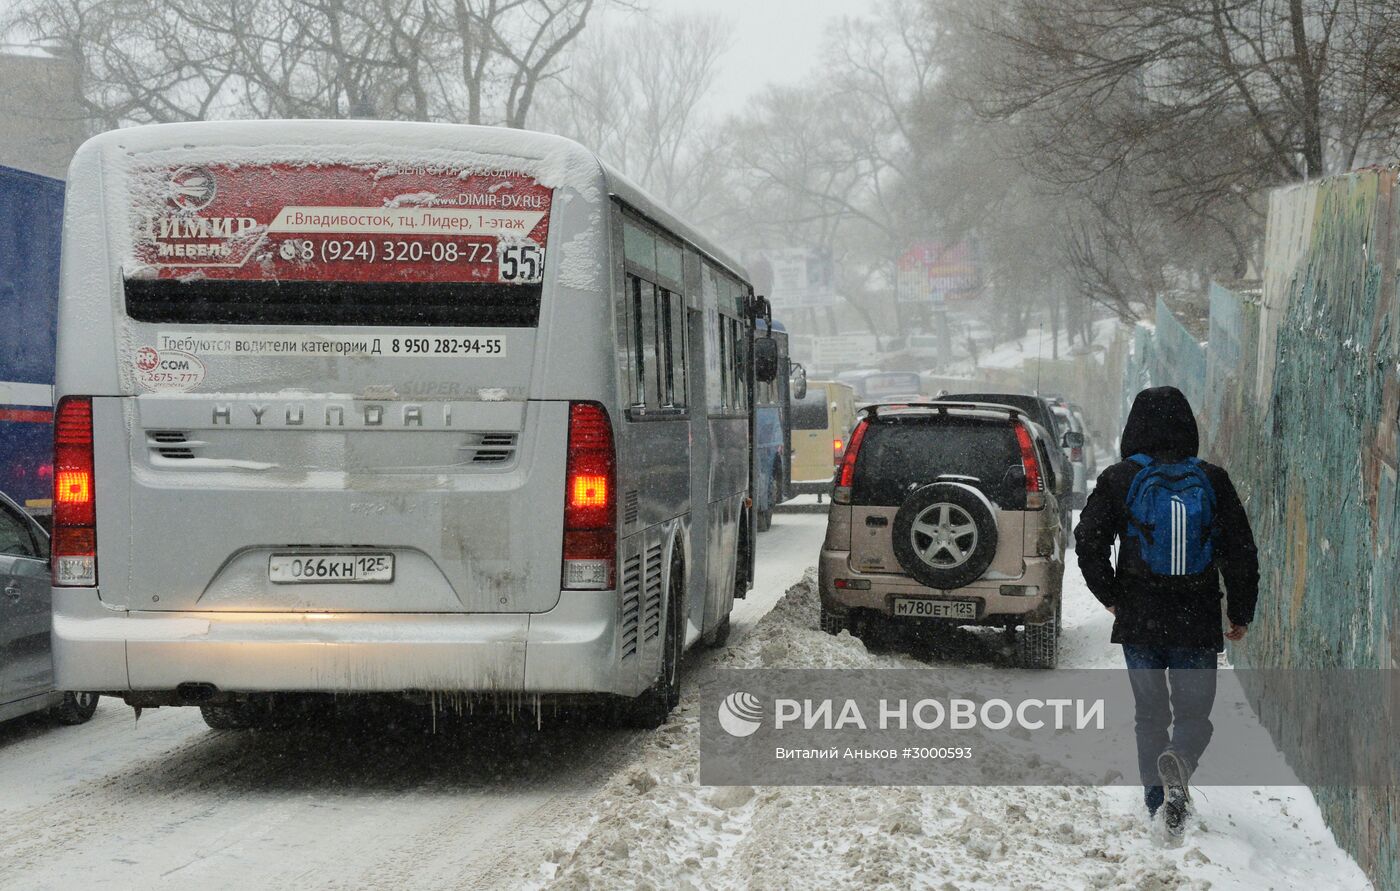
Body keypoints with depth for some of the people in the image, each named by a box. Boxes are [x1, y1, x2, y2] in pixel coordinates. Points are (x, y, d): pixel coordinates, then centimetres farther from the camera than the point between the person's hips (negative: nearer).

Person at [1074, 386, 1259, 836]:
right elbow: (1241, 552, 1)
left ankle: (1156, 796, 10)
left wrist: (1110, 594, 8)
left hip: (1138, 623, 0)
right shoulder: (1212, 482, -1)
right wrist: (1240, 613, 12)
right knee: (1194, 714, 6)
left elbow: (1089, 541, -7)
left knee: (1151, 714, 15)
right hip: (1198, 624, 0)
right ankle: (1179, 765, -25)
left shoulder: (1119, 479, -4)